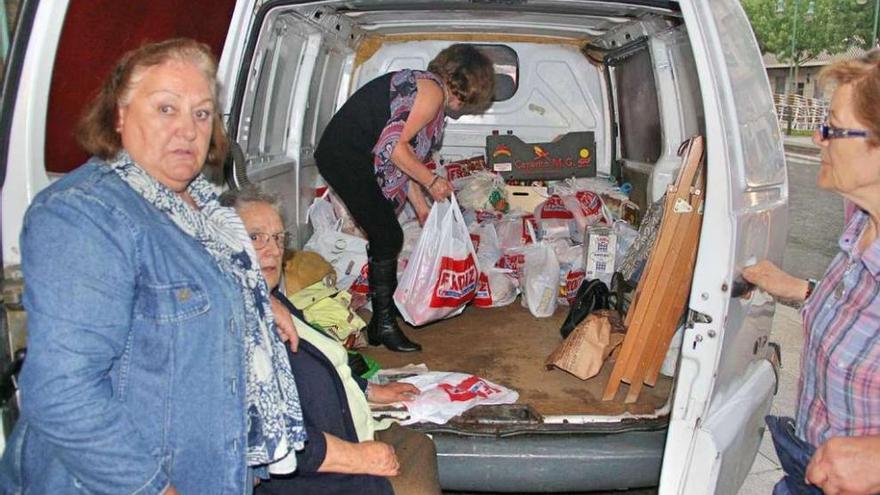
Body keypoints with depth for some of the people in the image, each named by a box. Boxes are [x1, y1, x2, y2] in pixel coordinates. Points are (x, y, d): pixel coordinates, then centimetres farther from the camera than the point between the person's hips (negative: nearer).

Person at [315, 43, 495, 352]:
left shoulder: (421, 85, 18)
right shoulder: (433, 91, -12)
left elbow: (405, 157, 19)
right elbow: (395, 146, -21)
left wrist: (421, 206, 19)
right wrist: (432, 182, -10)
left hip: (347, 156, 10)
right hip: (346, 158, -10)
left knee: (384, 236, 15)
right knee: (388, 238, -7)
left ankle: (385, 312, 27)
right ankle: (384, 326, 3)